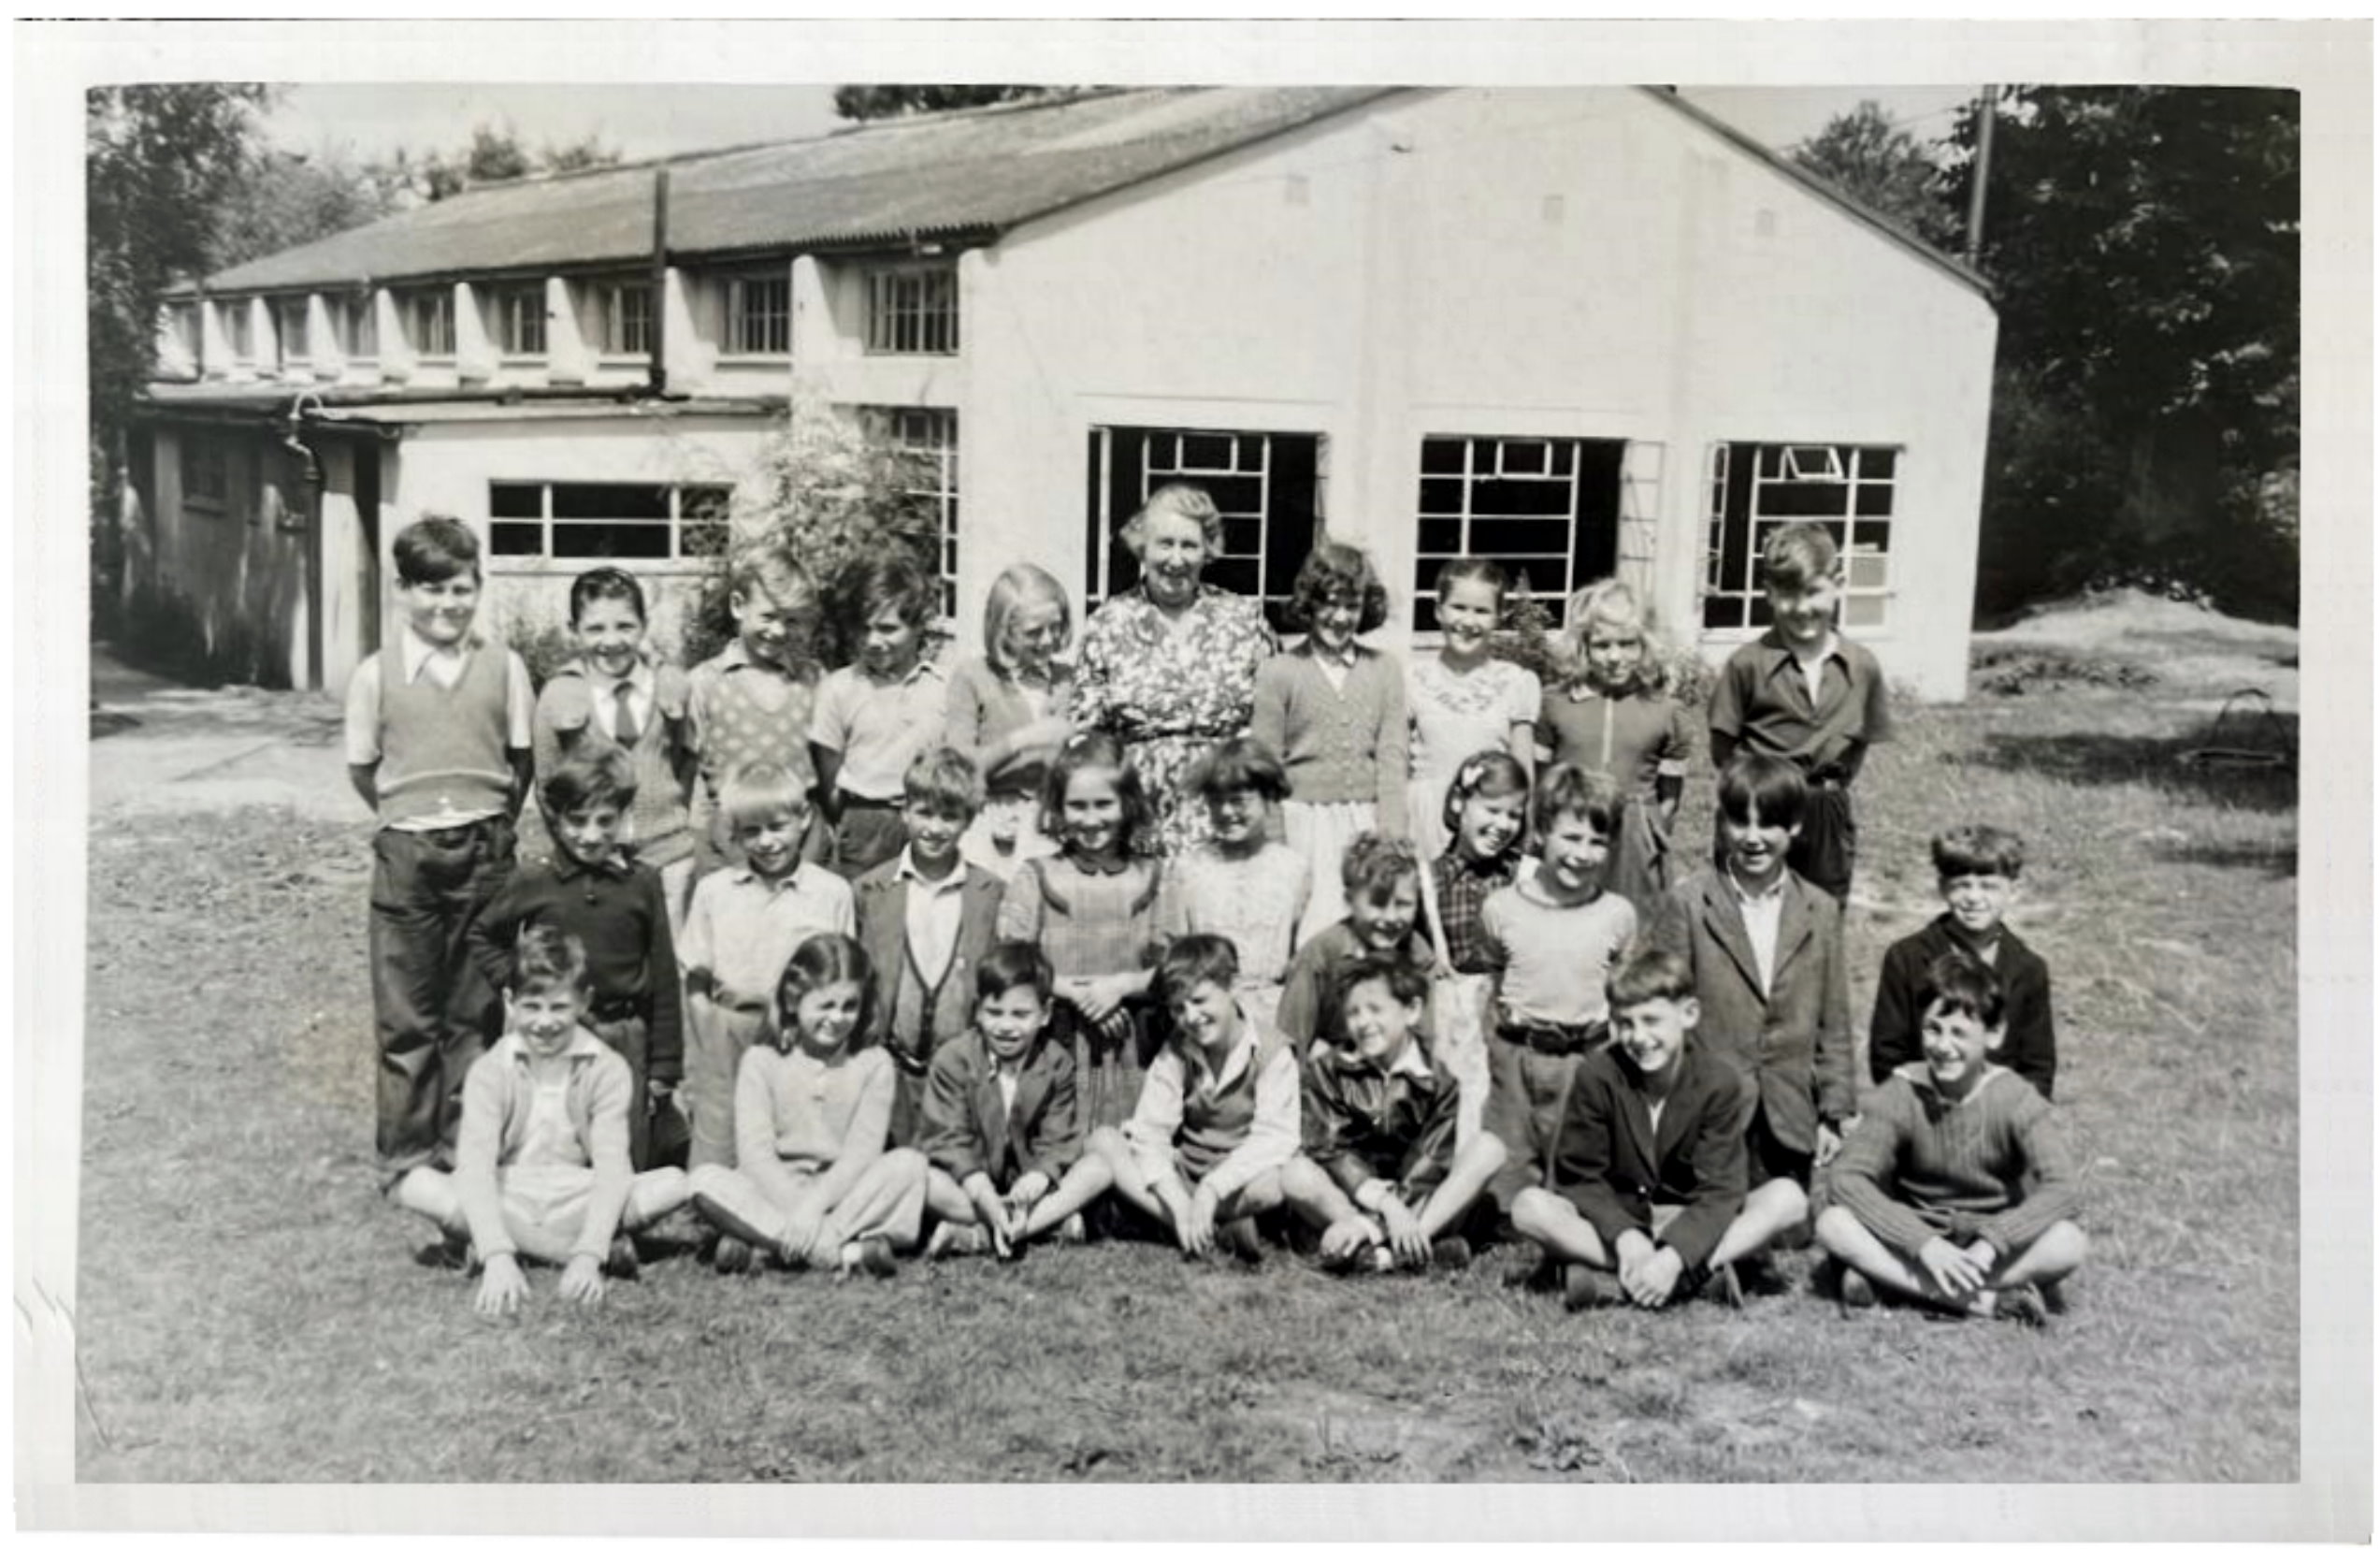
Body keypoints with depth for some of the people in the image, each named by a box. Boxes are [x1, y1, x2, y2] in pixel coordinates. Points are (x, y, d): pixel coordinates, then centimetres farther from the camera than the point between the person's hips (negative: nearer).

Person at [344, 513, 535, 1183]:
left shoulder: (504, 666, 0)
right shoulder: (376, 674, -1)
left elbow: (522, 763, 7)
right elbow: (362, 770, 6)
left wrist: (489, 824, 7)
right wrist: (411, 818, 7)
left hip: (485, 850, 0)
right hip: (406, 851, 0)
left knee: (475, 1008, 6)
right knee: (406, 1015, 5)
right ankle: (405, 1155, 15)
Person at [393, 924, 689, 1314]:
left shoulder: (608, 1070, -7)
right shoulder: (490, 1071, -8)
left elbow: (611, 1165, -16)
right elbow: (474, 1165, -21)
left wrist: (588, 1256, -31)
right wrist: (497, 1255, -36)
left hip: (577, 1204, 0)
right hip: (506, 1204, 1)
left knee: (673, 1184, -26)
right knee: (416, 1186, -30)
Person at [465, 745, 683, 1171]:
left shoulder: (642, 883, -1)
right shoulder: (533, 882, -1)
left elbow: (663, 980, 3)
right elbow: (483, 937, 17)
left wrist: (664, 1067, 4)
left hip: (624, 1039, 0)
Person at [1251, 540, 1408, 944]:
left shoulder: (1386, 668, 7)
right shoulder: (1278, 673, 1)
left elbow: (1392, 758, 5)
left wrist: (1391, 838, -3)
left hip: (1366, 822, 2)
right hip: (1302, 823, -2)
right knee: (1315, 935, -5)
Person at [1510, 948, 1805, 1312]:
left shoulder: (1721, 1081, -11)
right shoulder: (1598, 1075, -11)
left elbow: (1718, 1191, -15)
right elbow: (1579, 1176, -9)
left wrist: (1673, 1256, -32)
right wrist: (1625, 1237, -27)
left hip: (1692, 1225, 0)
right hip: (1614, 1218, 0)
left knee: (1788, 1199, -23)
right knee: (1529, 1206, -28)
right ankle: (1703, 1272, -29)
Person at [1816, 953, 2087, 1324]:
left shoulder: (2015, 1099, -10)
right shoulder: (1900, 1096, -9)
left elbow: (2064, 1187, -23)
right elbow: (1845, 1177, -21)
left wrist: (1990, 1244, -35)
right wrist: (1925, 1244, -32)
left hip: (1996, 1245, 0)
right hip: (1916, 1244, 1)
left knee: (2069, 1244, -31)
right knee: (1833, 1224, -27)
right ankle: (1986, 1301, -28)